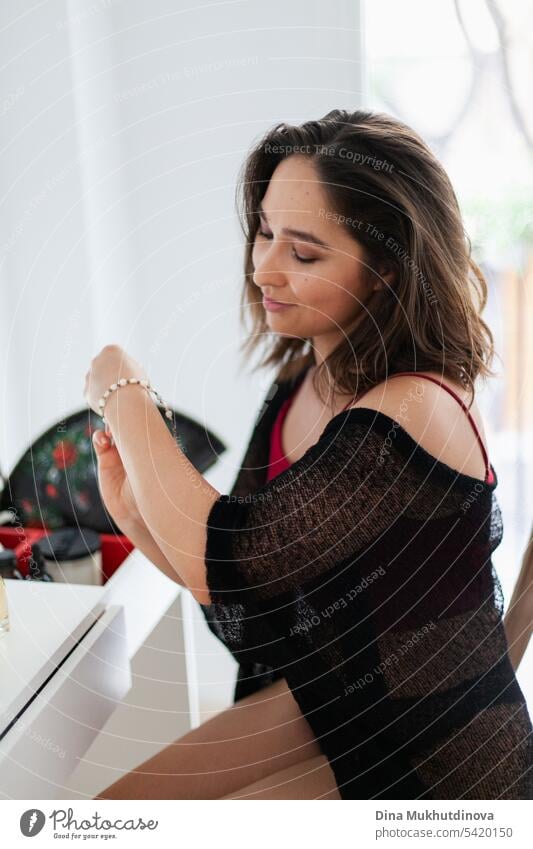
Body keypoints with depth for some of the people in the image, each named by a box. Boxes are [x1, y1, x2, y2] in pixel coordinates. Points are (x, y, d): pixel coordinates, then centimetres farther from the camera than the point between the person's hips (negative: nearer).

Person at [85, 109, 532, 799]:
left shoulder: (415, 412, -27)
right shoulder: (300, 385, -1)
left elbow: (223, 563, -29)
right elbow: (242, 587, 4)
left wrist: (123, 399, -17)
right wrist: (138, 517, -13)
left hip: (429, 766, -7)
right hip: (320, 700, 7)